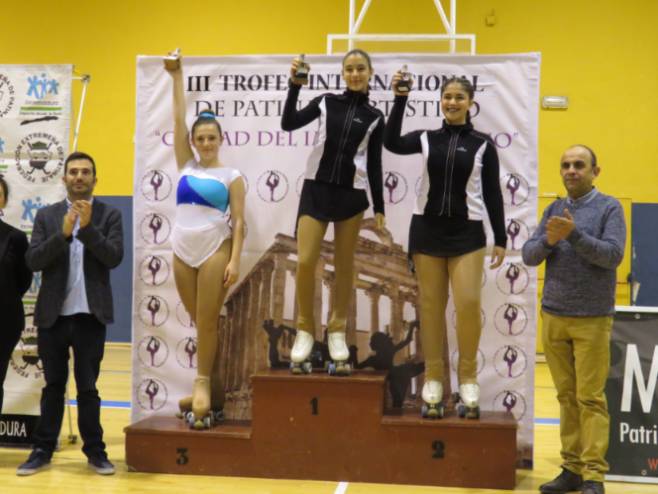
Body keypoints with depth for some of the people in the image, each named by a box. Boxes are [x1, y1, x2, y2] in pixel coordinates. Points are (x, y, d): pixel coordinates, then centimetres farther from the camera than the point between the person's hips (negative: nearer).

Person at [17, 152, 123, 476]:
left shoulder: (109, 215, 3)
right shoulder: (46, 216, 6)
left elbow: (114, 257, -10)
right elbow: (33, 261, -4)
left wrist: (88, 227, -20)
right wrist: (63, 233, -17)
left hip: (90, 315, -1)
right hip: (53, 315, 2)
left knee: (87, 387, 6)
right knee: (53, 385, 10)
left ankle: (95, 450, 15)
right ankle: (43, 449, 19)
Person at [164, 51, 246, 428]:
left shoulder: (231, 176, 0)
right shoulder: (186, 165, 11)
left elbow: (239, 222, -4)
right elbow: (179, 119, 8)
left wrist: (235, 260, -13)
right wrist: (177, 78, 7)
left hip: (215, 251, -4)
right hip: (183, 252, 4)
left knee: (208, 322, -3)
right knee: (200, 323, 7)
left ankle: (204, 385, 3)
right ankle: (212, 388, 14)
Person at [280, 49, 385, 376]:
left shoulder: (374, 117, 7)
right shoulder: (327, 102, 8)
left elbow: (375, 164, 8)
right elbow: (288, 124, -3)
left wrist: (379, 207, 6)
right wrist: (295, 85, -12)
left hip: (351, 193, 0)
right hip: (316, 189, 0)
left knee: (344, 266, 6)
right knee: (305, 263, -9)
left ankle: (337, 332, 16)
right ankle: (305, 331, 6)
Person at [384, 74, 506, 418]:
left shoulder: (483, 144, 3)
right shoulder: (427, 139, 6)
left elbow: (492, 193, 4)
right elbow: (392, 143, -13)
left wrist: (500, 239, 0)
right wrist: (400, 99, -18)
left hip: (467, 234, -1)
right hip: (427, 231, 1)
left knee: (469, 304, -9)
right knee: (431, 307, 3)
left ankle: (468, 381, 4)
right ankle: (433, 383, 10)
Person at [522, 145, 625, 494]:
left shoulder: (609, 207, -2)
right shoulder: (553, 209, 10)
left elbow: (613, 255, -14)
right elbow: (528, 255, 3)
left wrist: (574, 234, -23)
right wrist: (548, 241, -16)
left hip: (592, 319, -4)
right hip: (553, 317, 4)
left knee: (590, 398, -3)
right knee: (567, 396, 8)